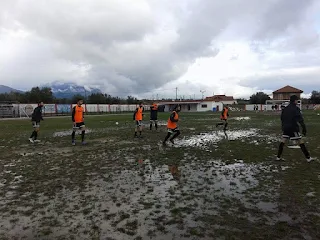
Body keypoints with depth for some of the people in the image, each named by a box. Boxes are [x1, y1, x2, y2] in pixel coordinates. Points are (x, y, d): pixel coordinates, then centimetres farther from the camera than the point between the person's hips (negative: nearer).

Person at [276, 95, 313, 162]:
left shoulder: (285, 109, 11)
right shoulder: (295, 109, -10)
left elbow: (282, 118, 18)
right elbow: (300, 119, -16)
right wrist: (304, 128, -15)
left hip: (286, 128, 6)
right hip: (293, 128, -6)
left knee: (283, 141, 9)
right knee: (300, 141, 0)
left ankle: (278, 157, 9)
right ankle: (308, 157, 5)